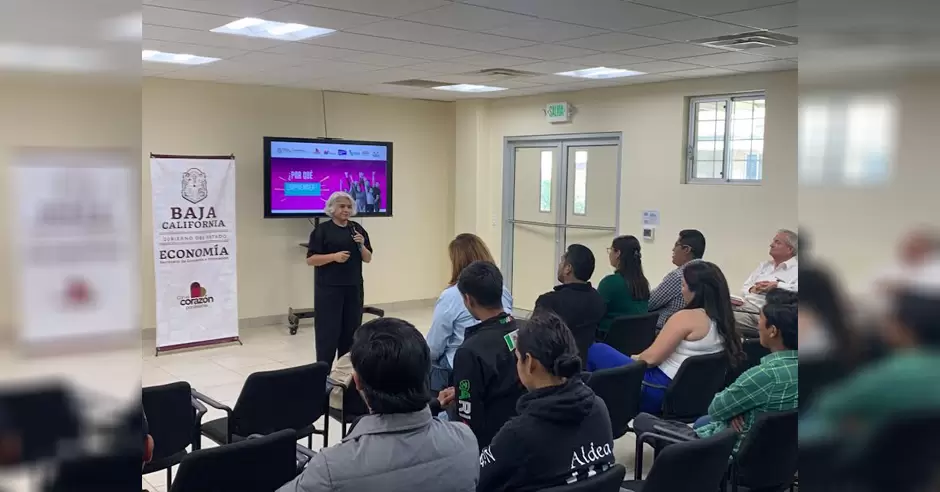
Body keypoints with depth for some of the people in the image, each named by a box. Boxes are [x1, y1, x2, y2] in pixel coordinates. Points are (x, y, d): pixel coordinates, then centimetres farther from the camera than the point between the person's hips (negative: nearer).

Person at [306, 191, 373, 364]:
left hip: (353, 287, 5)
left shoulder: (357, 228, 10)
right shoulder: (322, 229, -4)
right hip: (329, 289, -5)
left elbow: (368, 259, 10)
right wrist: (334, 256, -20)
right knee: (328, 331, -5)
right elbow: (310, 259, -8)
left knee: (351, 330, 7)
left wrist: (362, 245, -9)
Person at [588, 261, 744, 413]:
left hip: (658, 392, -9)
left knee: (596, 351, 6)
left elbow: (651, 358, -19)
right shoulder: (723, 320, 3)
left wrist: (635, 358, 4)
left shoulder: (687, 317, -22)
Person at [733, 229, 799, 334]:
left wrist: (777, 285, -9)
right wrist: (752, 289, 2)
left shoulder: (796, 268, 6)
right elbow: (744, 289, 24)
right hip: (745, 305, 7)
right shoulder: (764, 265, 27)